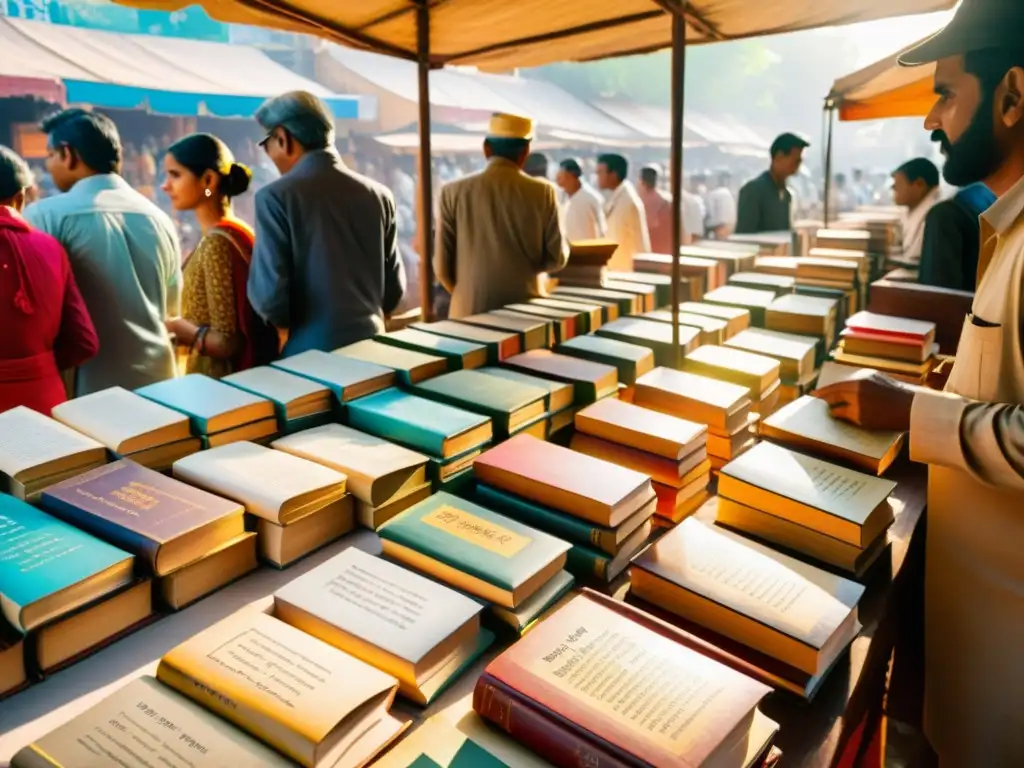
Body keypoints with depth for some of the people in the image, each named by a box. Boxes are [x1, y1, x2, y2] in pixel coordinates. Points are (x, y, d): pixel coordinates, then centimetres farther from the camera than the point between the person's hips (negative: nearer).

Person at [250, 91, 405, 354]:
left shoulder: (275, 196, -11)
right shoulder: (379, 194, 3)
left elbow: (269, 294, -14)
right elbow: (394, 288, 8)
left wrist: (287, 322, 6)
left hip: (313, 351, -5)